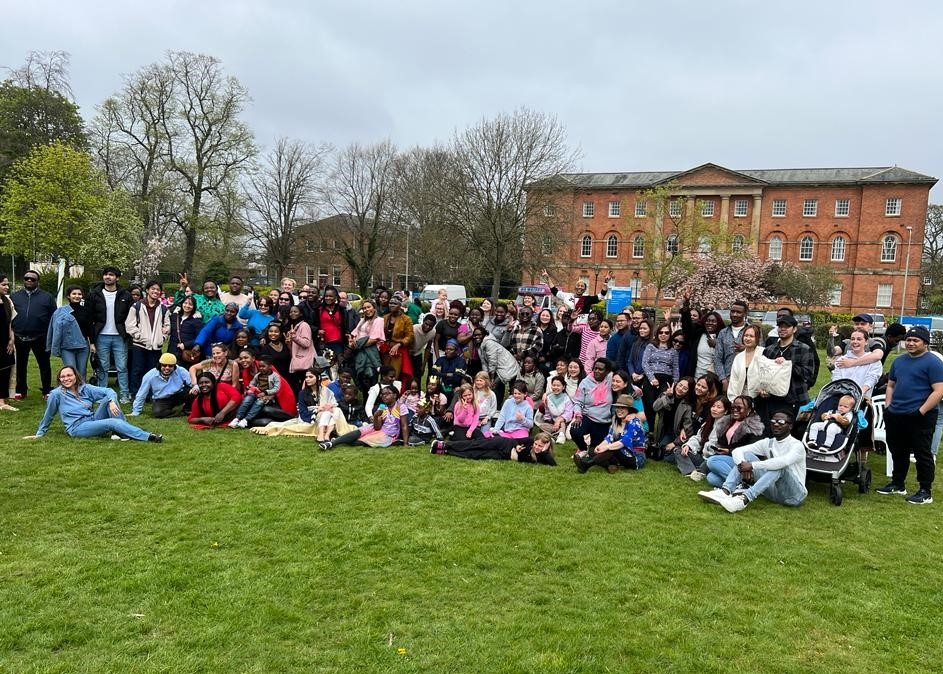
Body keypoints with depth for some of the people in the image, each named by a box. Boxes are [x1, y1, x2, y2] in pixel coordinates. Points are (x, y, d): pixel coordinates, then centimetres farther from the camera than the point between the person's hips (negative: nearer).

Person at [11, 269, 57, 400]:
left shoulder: (46, 297, 3)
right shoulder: (15, 296, 10)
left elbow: (53, 317, 1)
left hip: (40, 338, -2)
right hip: (20, 337, 2)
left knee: (44, 365, 4)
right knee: (21, 365, 12)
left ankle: (47, 391, 13)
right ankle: (20, 391, 23)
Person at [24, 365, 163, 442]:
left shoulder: (85, 388, 9)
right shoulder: (56, 394, -2)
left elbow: (109, 391, 0)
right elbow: (48, 415, 8)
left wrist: (112, 401, -22)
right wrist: (39, 434, 18)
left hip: (93, 420, 5)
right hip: (78, 427, -5)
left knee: (108, 399, -18)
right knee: (113, 422, -28)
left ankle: (120, 432, -28)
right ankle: (149, 437, -39)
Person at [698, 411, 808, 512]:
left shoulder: (797, 445, -9)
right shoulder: (768, 443, 9)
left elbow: (783, 461, -31)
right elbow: (738, 450, 0)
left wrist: (752, 465, -30)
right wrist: (743, 466, -22)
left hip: (793, 494, -5)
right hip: (774, 492, 5)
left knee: (780, 467, -34)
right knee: (747, 455, -7)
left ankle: (745, 499, -50)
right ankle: (725, 491, -30)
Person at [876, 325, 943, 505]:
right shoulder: (899, 361, 14)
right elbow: (891, 385, 21)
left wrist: (921, 411, -19)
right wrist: (888, 406, 9)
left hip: (920, 418, -7)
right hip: (895, 416, 7)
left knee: (922, 454, 1)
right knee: (898, 452, 16)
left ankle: (926, 491, 11)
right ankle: (897, 484, 30)